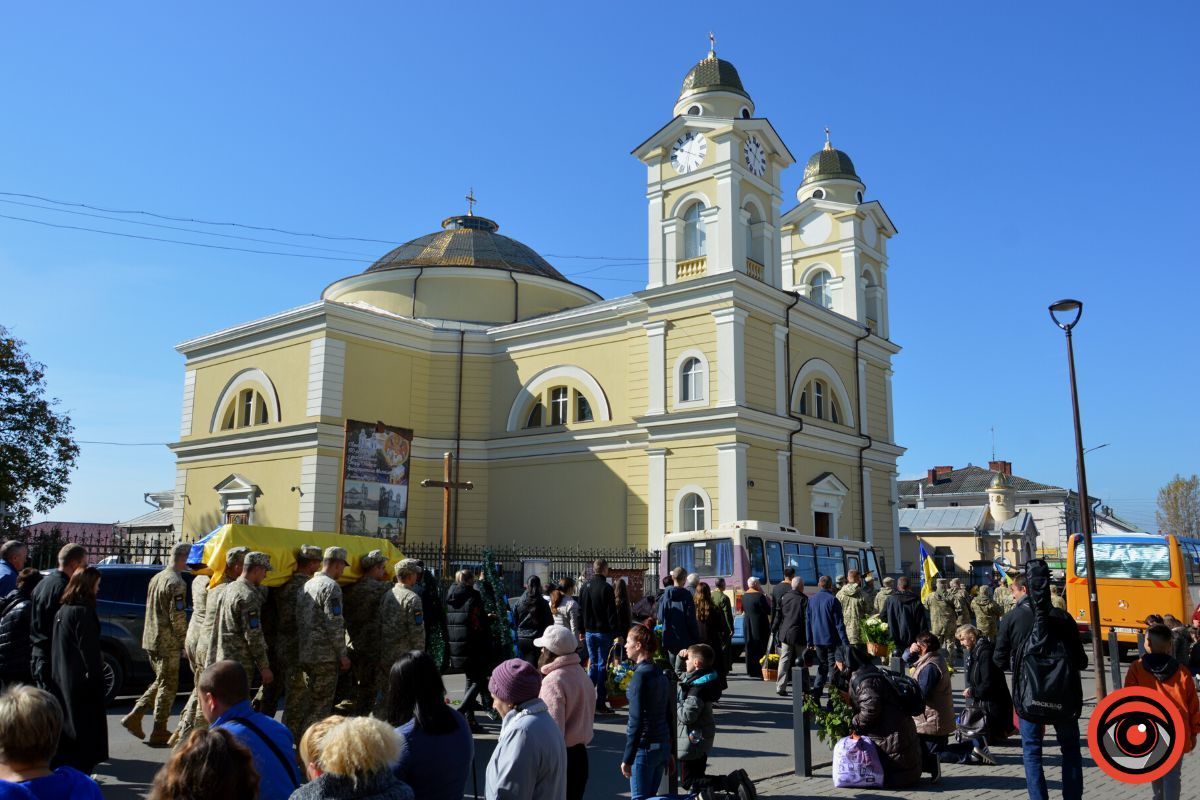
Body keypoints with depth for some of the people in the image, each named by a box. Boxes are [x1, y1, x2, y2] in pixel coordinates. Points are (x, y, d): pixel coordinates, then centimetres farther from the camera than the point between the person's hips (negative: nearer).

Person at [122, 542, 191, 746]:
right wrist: (186, 640, -9)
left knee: (160, 682, 21)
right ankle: (159, 733, 8)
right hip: (167, 643, -9)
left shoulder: (156, 578, 12)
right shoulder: (176, 583, -18)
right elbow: (177, 616, -20)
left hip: (151, 639, 9)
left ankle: (134, 717, 17)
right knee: (168, 686, 2)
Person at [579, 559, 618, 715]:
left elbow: (581, 610, 11)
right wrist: (616, 633, -12)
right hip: (603, 632, -6)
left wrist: (582, 631, 17)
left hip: (589, 632, 6)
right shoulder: (606, 588, -13)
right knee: (603, 666, 0)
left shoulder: (586, 587, 6)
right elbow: (611, 613, -15)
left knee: (593, 664, 17)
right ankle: (600, 704, 2)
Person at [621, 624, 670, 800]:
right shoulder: (661, 674, 9)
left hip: (644, 747, -8)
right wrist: (668, 751, 21)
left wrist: (627, 758, -14)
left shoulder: (640, 675, -16)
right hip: (663, 745, 8)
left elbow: (636, 720, -18)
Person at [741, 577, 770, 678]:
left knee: (750, 648, 13)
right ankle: (759, 671, 0)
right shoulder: (759, 595, -17)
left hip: (747, 625, 7)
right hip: (759, 625, -7)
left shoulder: (744, 596, 5)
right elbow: (768, 610, -13)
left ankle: (751, 670, 17)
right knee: (761, 648, 1)